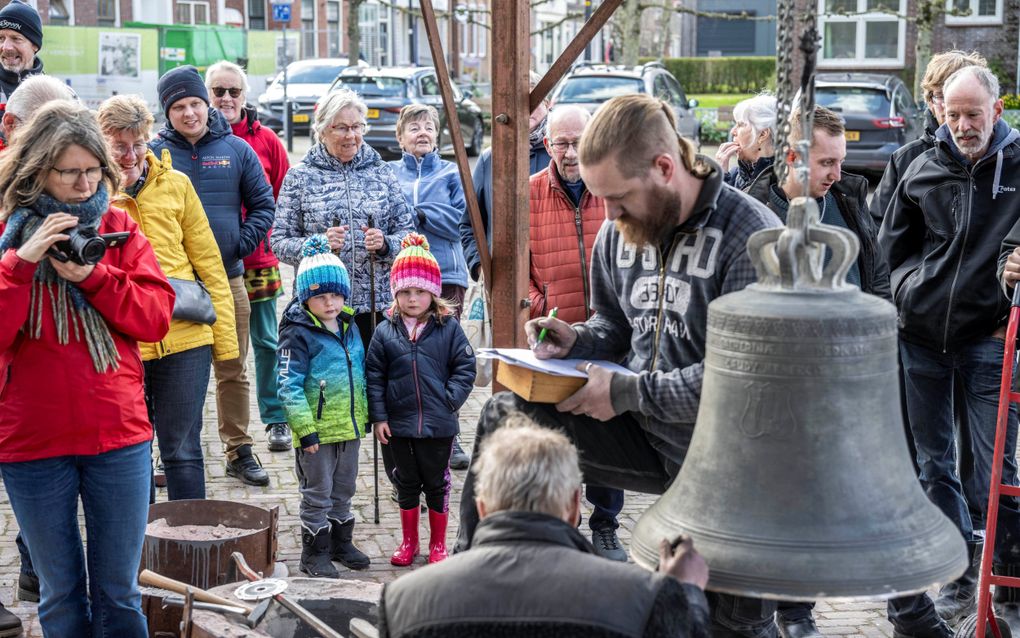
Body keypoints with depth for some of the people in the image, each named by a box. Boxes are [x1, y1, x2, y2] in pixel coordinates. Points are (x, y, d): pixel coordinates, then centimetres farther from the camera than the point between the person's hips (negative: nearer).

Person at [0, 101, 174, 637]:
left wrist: (91, 277, -15)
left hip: (119, 436, 1)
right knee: (61, 595, 13)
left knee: (119, 594, 9)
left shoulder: (116, 228, 4)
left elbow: (156, 318, -4)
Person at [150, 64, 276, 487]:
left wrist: (243, 243, -3)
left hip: (228, 278, 2)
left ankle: (239, 451, 20)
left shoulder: (236, 149, 4)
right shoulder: (154, 153, 0)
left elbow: (263, 204, 8)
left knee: (233, 370, 10)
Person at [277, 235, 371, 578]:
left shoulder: (350, 327, 7)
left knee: (343, 491, 19)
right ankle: (315, 553, 16)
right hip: (316, 430, -7)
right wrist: (305, 429, -22)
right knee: (317, 494, 4)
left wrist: (364, 414, 19)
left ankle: (341, 543, 34)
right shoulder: (298, 334, -15)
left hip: (349, 427, 7)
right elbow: (289, 386, -18)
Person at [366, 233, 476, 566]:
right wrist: (378, 416, -4)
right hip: (398, 423, 1)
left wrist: (449, 400, -13)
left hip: (438, 424, -1)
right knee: (406, 483, 16)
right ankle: (408, 541, 30)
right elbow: (374, 376, 0)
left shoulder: (449, 328, -5)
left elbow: (465, 368, -2)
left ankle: (438, 543, 25)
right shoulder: (385, 332, -2)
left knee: (437, 483, 11)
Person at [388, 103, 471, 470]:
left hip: (445, 274, 0)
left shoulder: (451, 173, 12)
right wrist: (427, 216, -11)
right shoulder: (388, 174, 12)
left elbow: (457, 220, 0)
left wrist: (416, 212, -9)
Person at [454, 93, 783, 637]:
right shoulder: (622, 230, 3)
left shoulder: (751, 237, -19)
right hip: (640, 431, 6)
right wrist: (575, 340, -5)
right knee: (503, 418, -11)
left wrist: (629, 393, -23)